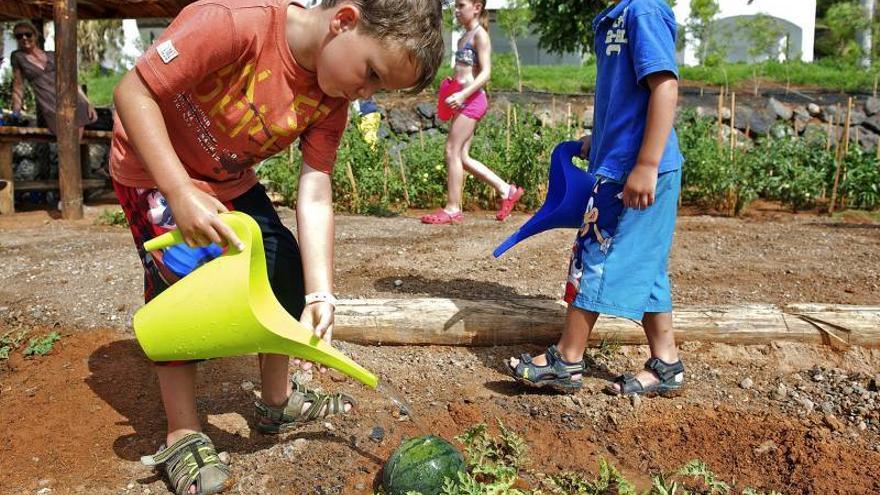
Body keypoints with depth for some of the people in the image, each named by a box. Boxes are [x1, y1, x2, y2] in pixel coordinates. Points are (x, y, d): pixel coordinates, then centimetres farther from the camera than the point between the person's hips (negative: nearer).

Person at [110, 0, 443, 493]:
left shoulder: (333, 97, -15)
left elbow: (315, 193, -18)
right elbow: (133, 93, -32)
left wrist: (320, 295, -25)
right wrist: (181, 194, -39)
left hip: (230, 180, 6)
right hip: (154, 169, -6)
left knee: (286, 268, 2)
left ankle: (278, 402, 20)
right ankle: (183, 437, 1)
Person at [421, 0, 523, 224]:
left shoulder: (480, 34, -6)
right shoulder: (464, 37, 20)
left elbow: (485, 73, -15)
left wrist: (463, 94, -24)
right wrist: (451, 84, 7)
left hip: (472, 99, -9)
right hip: (464, 101, 9)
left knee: (453, 151, -7)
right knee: (462, 156, 8)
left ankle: (452, 209, 0)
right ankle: (506, 190, 16)